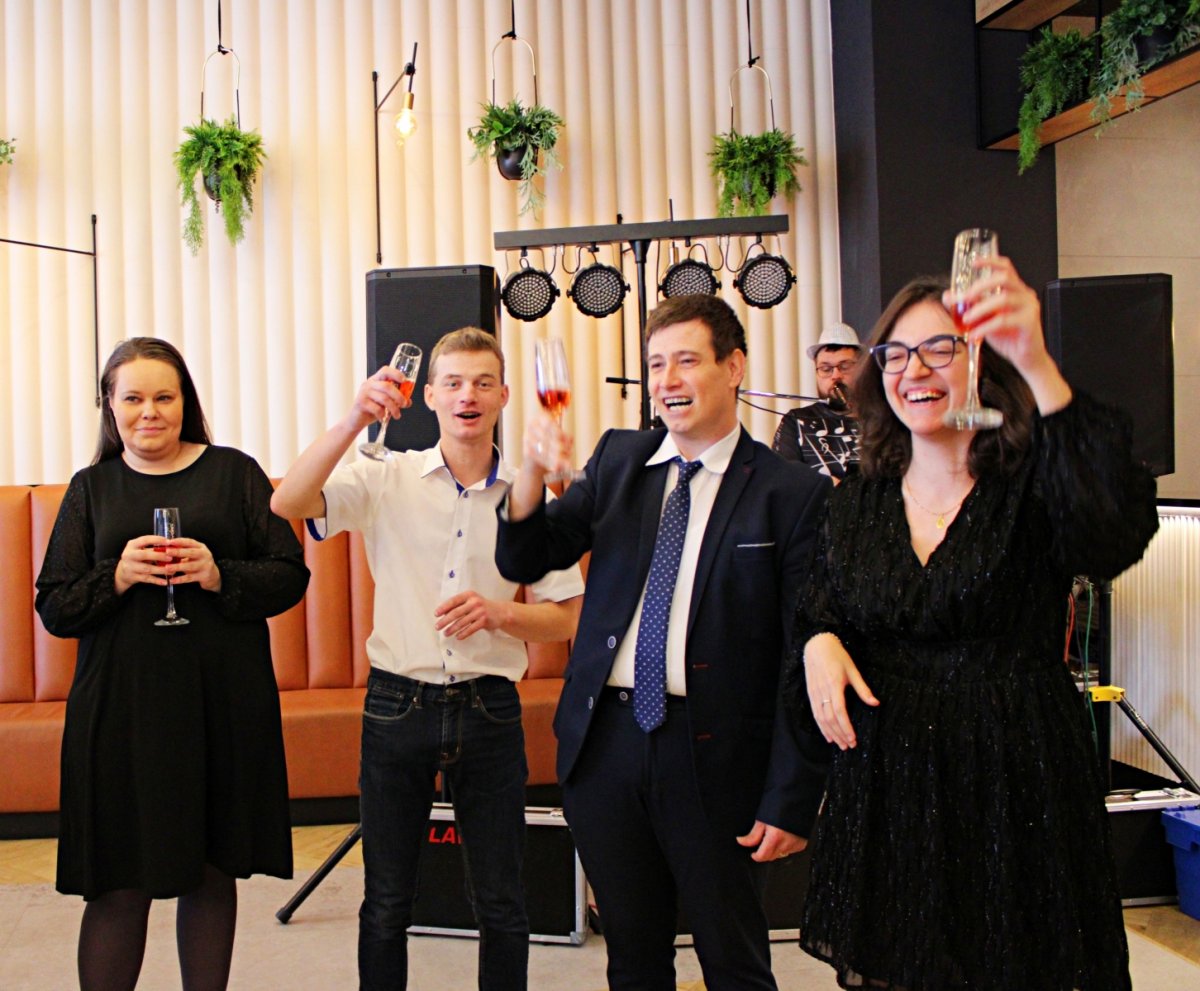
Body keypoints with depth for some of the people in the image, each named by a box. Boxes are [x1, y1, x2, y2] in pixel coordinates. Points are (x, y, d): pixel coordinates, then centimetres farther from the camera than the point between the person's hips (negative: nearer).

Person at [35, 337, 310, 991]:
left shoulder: (233, 472, 6)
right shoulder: (91, 488, 10)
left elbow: (291, 575, 2)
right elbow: (54, 609, 6)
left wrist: (220, 575, -15)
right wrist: (118, 576, -12)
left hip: (223, 705, 0)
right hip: (121, 708, 0)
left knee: (211, 871, 9)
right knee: (120, 885, 1)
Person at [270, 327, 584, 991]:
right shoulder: (388, 480, -1)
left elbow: (567, 619, 5)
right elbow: (287, 503, -16)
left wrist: (498, 613, -15)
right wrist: (353, 421, -27)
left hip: (489, 711, 1)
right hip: (398, 706, 0)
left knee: (501, 904, 10)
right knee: (386, 902, 12)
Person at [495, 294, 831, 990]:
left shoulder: (793, 494, -8)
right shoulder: (619, 459, 7)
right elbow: (524, 562, 3)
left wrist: (791, 801, -10)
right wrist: (534, 471, -16)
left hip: (713, 757, -4)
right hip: (607, 743, 4)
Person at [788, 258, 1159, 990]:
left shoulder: (1032, 482, -7)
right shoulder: (860, 501, 8)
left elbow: (1116, 532, -30)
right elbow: (822, 610, 17)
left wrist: (1038, 368, -38)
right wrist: (819, 641, -8)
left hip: (1017, 784, -4)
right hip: (885, 785, 4)